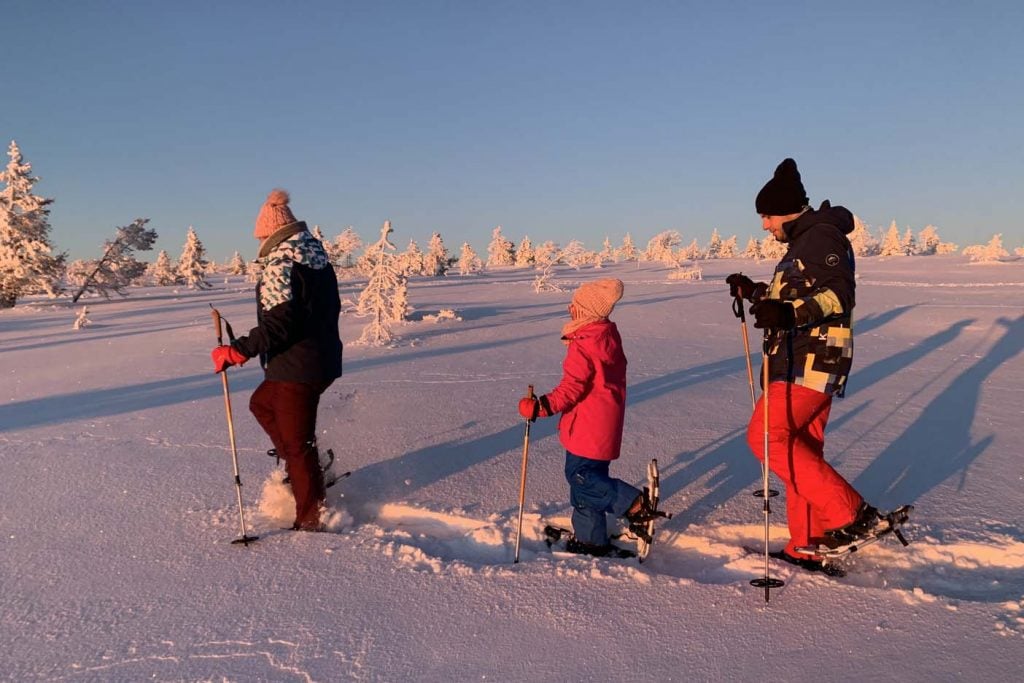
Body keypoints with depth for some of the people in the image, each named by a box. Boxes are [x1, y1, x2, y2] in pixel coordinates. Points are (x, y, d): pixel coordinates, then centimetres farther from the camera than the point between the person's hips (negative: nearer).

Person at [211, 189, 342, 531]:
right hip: (325, 359, 10)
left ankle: (311, 519, 13)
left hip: (296, 368, -9)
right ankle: (312, 471, 24)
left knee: (296, 444, 2)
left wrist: (237, 351, -20)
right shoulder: (319, 256, 10)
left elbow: (279, 323, -25)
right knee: (261, 403, 27)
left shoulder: (280, 264, -17)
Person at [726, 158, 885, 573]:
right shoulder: (806, 240, 23)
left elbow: (838, 294, -23)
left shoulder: (822, 235, -9)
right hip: (805, 362, 11)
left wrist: (788, 313, -38)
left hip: (810, 361, -11)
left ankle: (849, 512, -10)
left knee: (766, 437, -15)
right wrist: (754, 292, 28)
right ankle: (807, 546, 17)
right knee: (802, 448, 10)